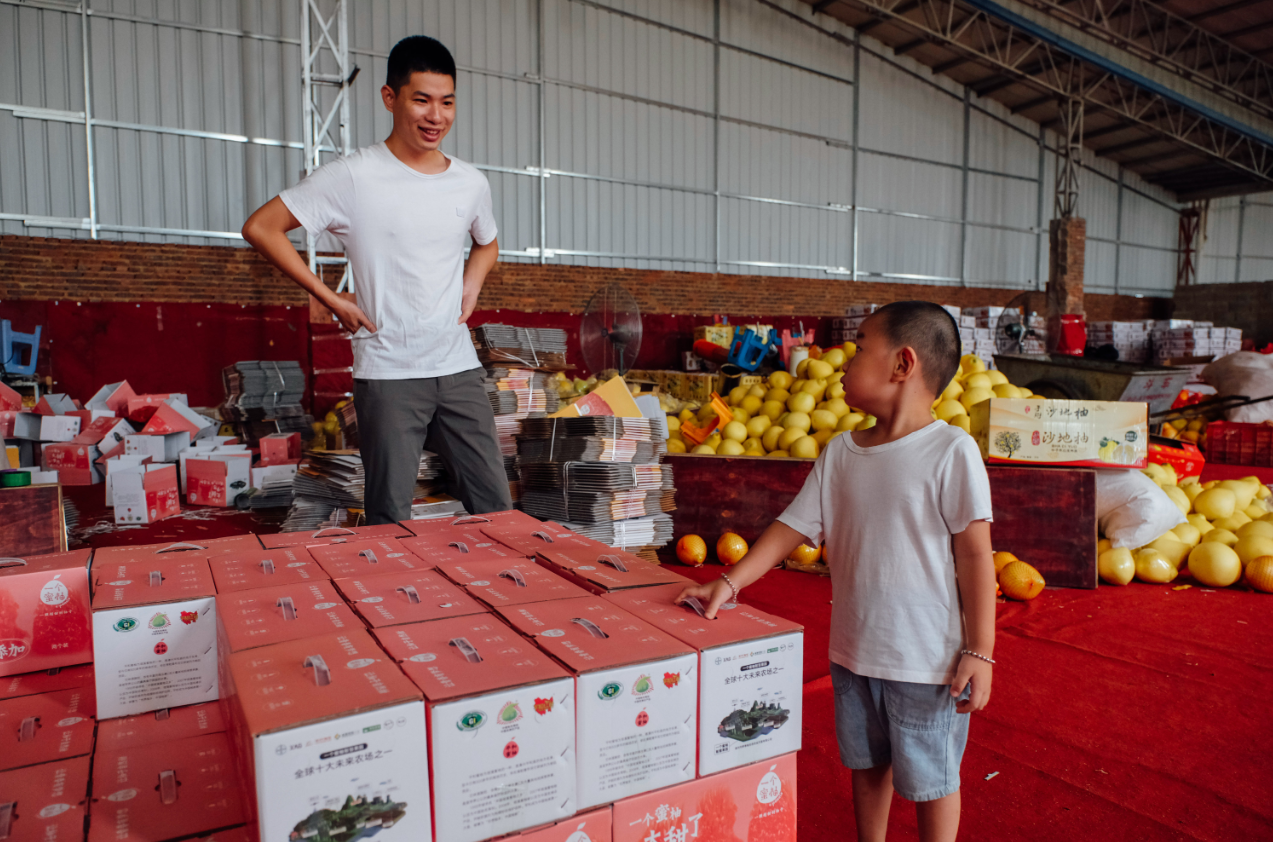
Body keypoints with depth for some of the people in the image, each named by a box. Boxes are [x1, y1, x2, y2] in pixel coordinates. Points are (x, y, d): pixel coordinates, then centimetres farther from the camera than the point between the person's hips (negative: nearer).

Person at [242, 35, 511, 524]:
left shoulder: (471, 184, 7)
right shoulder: (354, 177, -7)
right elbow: (260, 228, -4)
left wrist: (472, 284, 9)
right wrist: (331, 299, -6)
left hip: (459, 370, 4)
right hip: (388, 373, -4)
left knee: (496, 509, 6)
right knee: (390, 522, 4)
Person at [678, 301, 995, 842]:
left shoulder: (951, 450, -15)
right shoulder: (841, 452, 1)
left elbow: (974, 554, -14)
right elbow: (795, 526, 3)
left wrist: (979, 652, -13)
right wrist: (729, 583, -4)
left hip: (929, 657, -5)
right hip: (853, 650, 6)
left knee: (930, 777, 13)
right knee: (866, 762, 23)